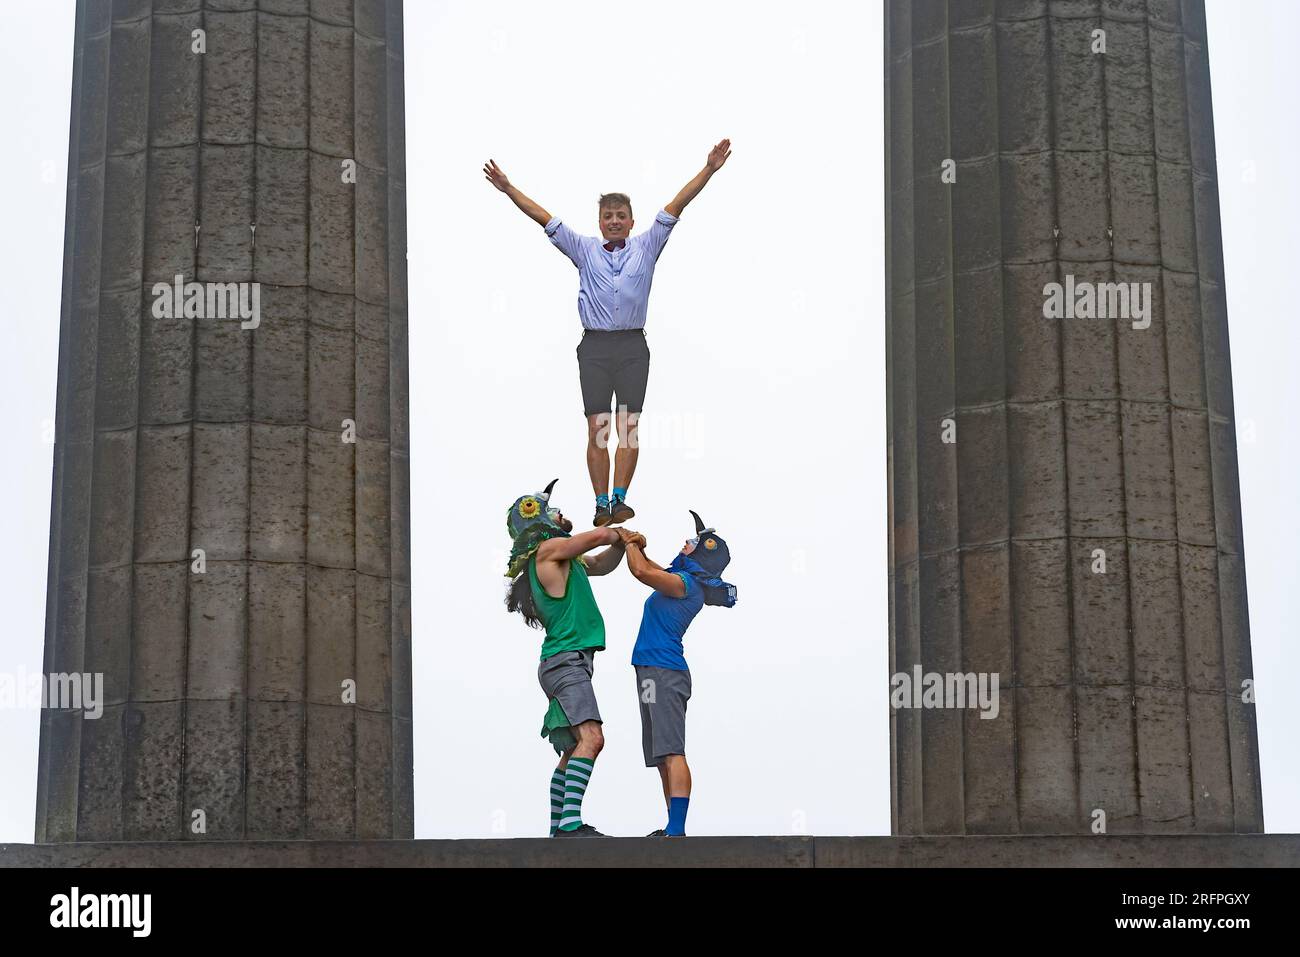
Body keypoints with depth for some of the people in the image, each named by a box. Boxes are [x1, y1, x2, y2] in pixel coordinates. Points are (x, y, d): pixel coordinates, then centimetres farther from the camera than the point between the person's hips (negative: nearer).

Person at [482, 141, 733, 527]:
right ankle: (601, 505, -2)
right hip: (595, 346, 1)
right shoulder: (584, 250, 11)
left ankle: (620, 499, -9)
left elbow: (675, 208, 2)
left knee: (628, 426, -6)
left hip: (633, 346, 0)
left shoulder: (646, 247, 9)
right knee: (597, 429, -2)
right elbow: (545, 219, 8)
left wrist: (708, 171, -5)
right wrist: (508, 189, 2)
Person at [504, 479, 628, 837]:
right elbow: (600, 535, -14)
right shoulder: (549, 548, -7)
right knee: (591, 738, -23)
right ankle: (571, 824, -33)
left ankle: (559, 829, 12)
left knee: (572, 750, 11)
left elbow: (602, 564, 33)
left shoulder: (566, 558, 21)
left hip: (569, 663, 10)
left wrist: (623, 543, 13)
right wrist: (620, 535, 9)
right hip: (566, 660, -10)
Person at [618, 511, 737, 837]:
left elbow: (642, 571, -21)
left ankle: (676, 831, -26)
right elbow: (650, 571, 34)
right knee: (663, 757, 10)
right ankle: (672, 828, 10)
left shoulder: (685, 583, -11)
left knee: (672, 753, -18)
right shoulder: (683, 583, 17)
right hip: (655, 672, 11)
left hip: (663, 673, -11)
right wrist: (639, 548, 17)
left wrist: (630, 542, -3)